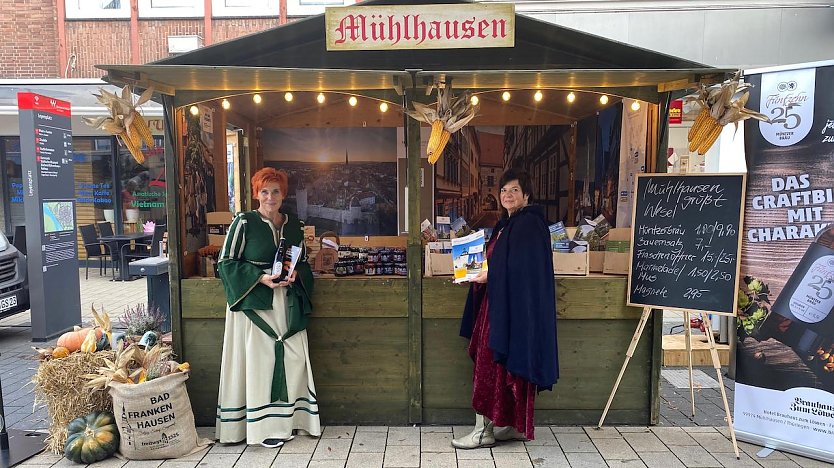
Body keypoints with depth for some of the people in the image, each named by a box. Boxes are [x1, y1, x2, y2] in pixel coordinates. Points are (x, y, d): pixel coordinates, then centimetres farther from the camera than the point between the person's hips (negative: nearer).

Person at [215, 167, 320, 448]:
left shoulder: (294, 225, 10)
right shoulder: (244, 222, -3)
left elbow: (304, 262, 18)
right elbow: (226, 261, -5)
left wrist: (295, 274, -5)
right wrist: (261, 278, -16)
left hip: (288, 305, 5)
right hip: (254, 304, -4)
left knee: (293, 360, 3)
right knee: (259, 361, -3)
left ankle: (288, 420, 19)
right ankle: (263, 427, 10)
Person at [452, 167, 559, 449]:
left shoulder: (529, 224, -13)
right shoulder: (506, 224, 16)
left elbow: (522, 269, -21)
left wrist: (489, 276, -16)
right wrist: (481, 274, 4)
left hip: (515, 307, -9)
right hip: (499, 303, 9)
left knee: (491, 365, -4)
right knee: (508, 367, 13)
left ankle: (484, 432, 6)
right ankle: (515, 426, 24)